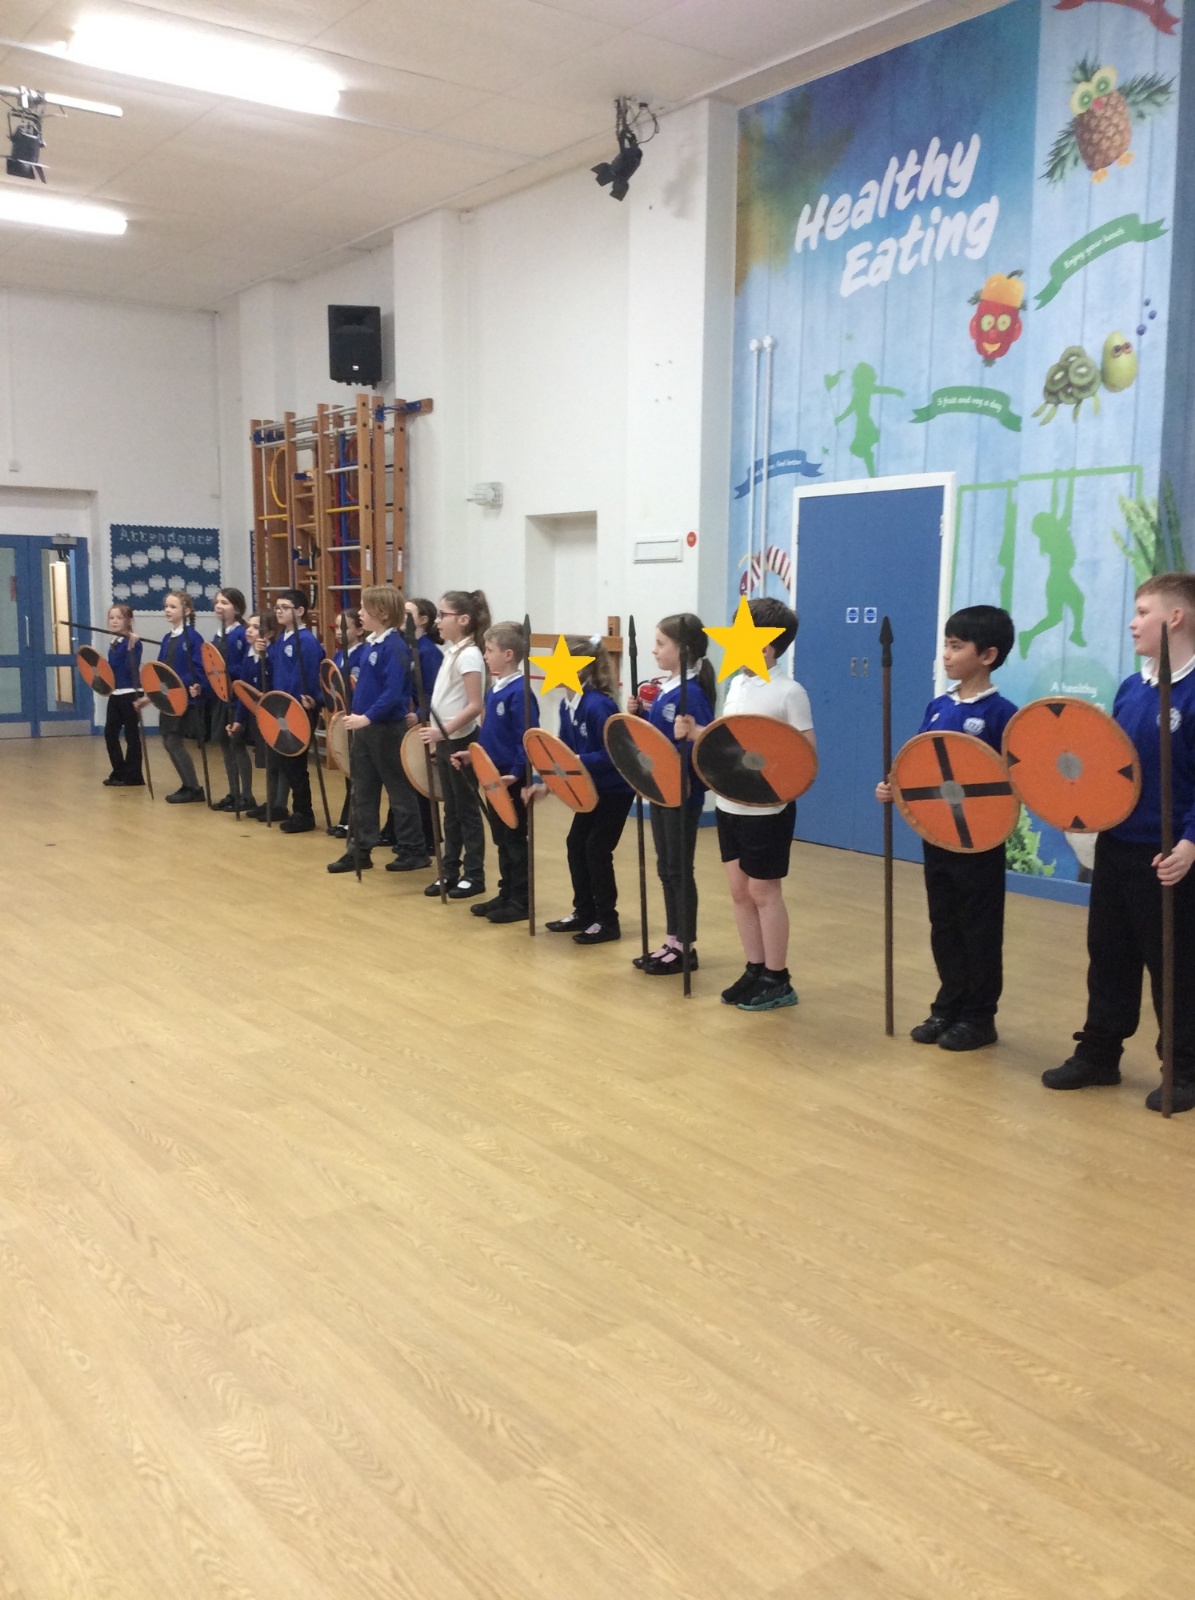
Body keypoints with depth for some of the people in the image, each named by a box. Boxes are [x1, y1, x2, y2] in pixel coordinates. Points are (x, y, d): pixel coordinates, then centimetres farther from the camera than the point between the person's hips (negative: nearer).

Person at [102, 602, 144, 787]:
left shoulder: (133, 643, -11)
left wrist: (131, 648, -35)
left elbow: (133, 668, -25)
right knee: (110, 733, 9)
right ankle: (119, 773, 19)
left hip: (129, 694, -8)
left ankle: (132, 776, 5)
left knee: (131, 735, -1)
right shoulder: (113, 644, 12)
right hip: (115, 694, 8)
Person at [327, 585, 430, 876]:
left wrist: (368, 717, -31)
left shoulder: (394, 647, -17)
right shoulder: (368, 644, 10)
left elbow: (393, 691, -25)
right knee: (363, 792, 12)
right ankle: (360, 850, 19)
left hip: (387, 729, -9)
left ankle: (414, 851, 11)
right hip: (364, 727, 9)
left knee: (399, 791, 1)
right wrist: (356, 715, 11)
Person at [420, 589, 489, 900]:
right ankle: (450, 872, 20)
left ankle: (474, 876, 8)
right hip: (445, 741, 9)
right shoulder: (452, 652, 11)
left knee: (467, 810, 0)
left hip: (461, 741, -9)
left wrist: (444, 731, -25)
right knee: (451, 810, 13)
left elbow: (475, 705, -22)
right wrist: (436, 734, 14)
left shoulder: (469, 655, -16)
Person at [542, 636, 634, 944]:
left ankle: (607, 922, 6)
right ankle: (584, 913, 23)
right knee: (576, 844, 10)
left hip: (615, 789, -9)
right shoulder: (567, 705, 1)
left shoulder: (598, 705, -25)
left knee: (596, 849, -6)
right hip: (591, 788, 9)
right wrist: (547, 782, 0)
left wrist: (577, 762, -32)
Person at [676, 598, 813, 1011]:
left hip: (767, 810, -8)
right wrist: (696, 732, 0)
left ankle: (778, 980, 13)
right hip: (729, 805, 8)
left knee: (764, 892, 1)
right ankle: (755, 971, 24)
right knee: (739, 891, 12)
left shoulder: (789, 692, -15)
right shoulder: (736, 684, 9)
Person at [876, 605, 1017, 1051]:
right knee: (944, 927, 15)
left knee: (980, 931, 6)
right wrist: (894, 789, -5)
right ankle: (948, 1008, 27)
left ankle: (979, 1017, 18)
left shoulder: (1001, 713, -12)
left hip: (979, 841, -6)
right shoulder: (937, 707, 7)